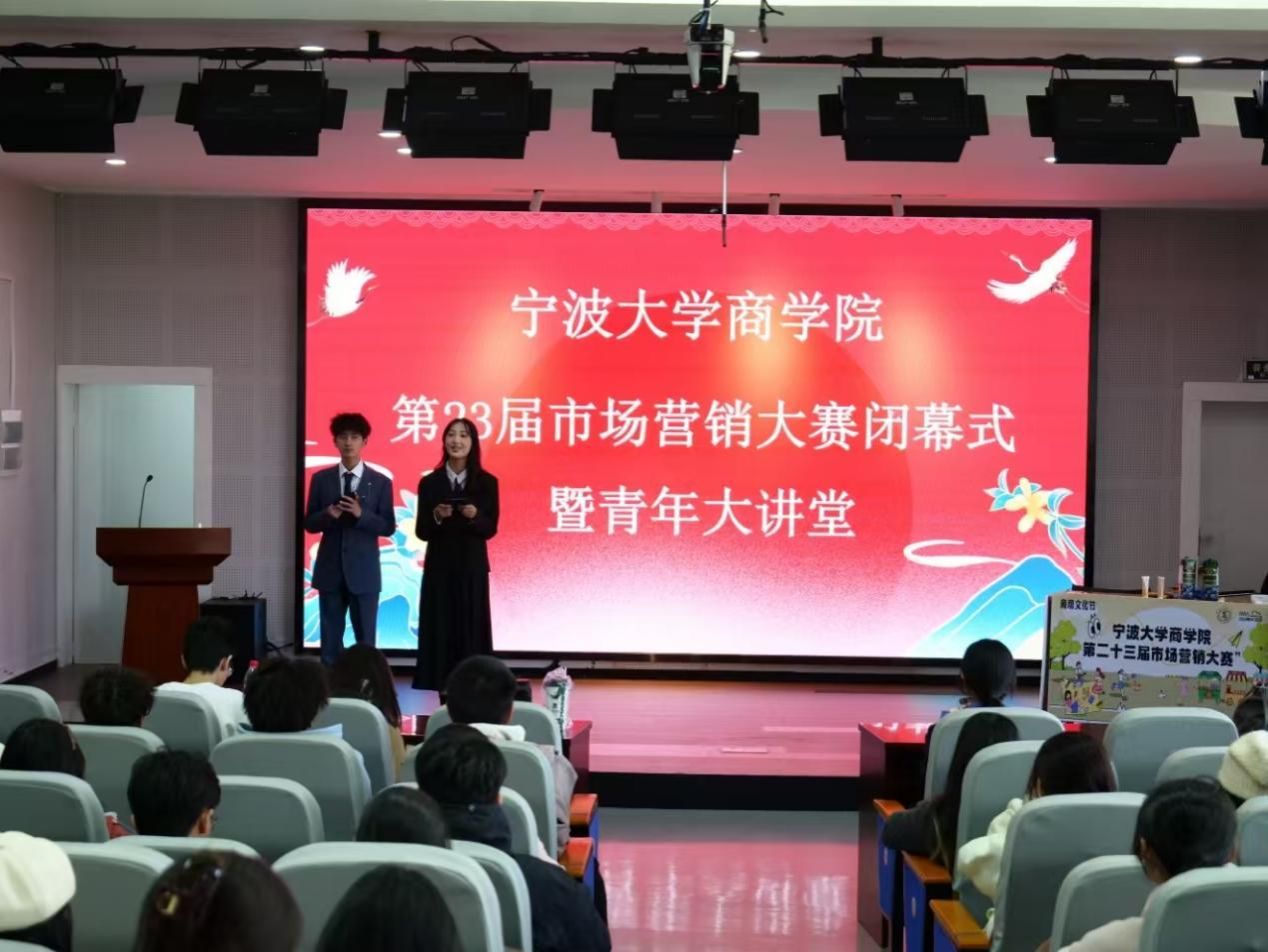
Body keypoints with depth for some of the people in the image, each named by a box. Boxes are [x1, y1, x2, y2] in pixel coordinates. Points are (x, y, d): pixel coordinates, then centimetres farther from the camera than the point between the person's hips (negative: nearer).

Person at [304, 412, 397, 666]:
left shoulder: (380, 482, 0)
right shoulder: (321, 479, 5)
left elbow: (388, 527, -2)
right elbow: (309, 523, 6)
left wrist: (361, 514, -18)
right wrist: (328, 515, -15)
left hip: (364, 572, -2)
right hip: (330, 571, 2)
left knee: (366, 640, 2)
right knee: (330, 639, 7)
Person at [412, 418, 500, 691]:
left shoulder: (487, 482, 1)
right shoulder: (429, 483, 1)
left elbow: (490, 529, -1)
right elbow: (421, 532, 1)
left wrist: (475, 516, -21)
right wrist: (436, 516, -18)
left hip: (472, 568, 0)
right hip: (439, 567, 0)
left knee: (471, 631, 0)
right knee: (438, 632, 0)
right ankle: (435, 691, 5)